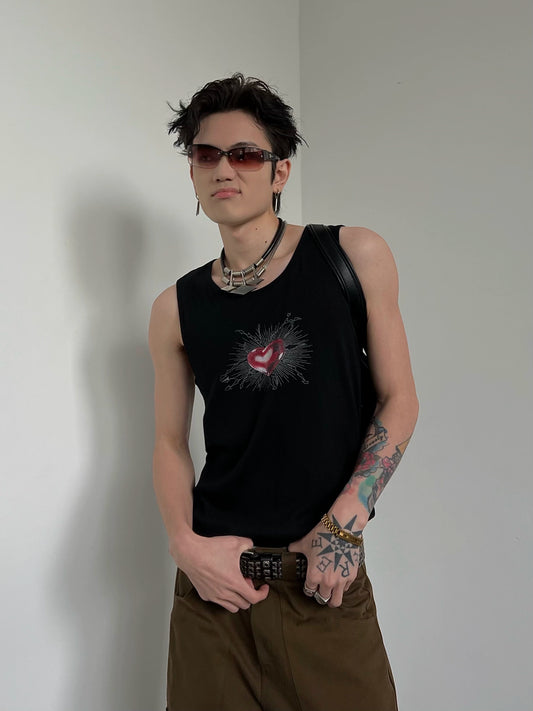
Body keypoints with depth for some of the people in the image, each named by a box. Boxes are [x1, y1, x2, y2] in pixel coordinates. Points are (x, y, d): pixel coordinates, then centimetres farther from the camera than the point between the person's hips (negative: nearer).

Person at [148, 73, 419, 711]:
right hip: (215, 576, 2)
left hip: (328, 573, -1)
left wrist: (344, 522, -10)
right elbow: (170, 441, 8)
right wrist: (184, 544, -7)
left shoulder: (355, 256, -2)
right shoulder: (176, 308, 3)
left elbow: (399, 400, -1)